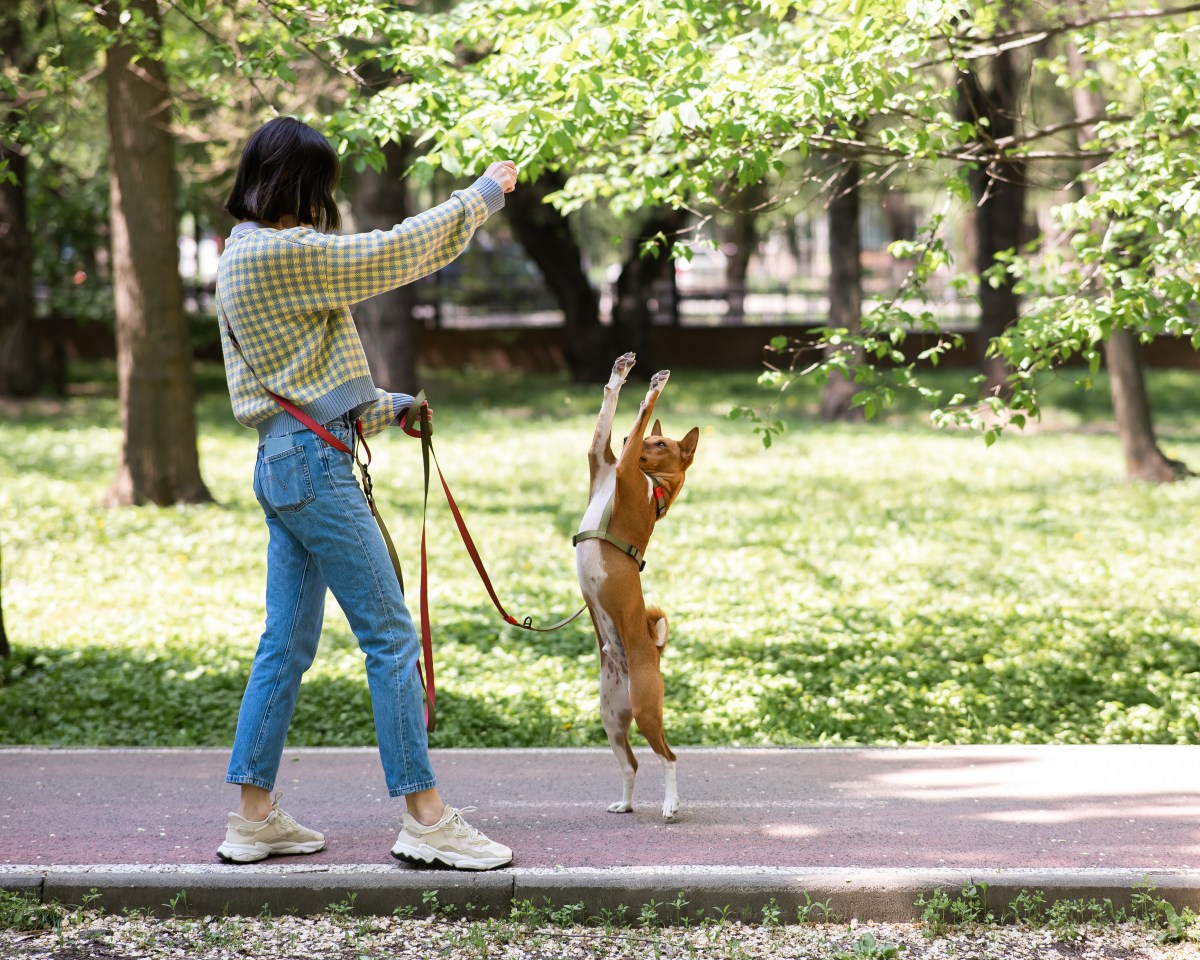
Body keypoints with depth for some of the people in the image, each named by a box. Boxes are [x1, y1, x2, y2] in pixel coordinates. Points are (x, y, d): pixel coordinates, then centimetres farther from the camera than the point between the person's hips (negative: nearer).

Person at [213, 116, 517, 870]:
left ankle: (253, 816, 14)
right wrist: (483, 194, 0)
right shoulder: (277, 254, -15)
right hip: (314, 464, -10)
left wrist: (378, 409, 24)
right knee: (391, 637, -6)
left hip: (286, 462, 10)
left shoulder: (241, 260, 16)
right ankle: (426, 816, -4)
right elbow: (395, 252, -12)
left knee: (287, 646, 12)